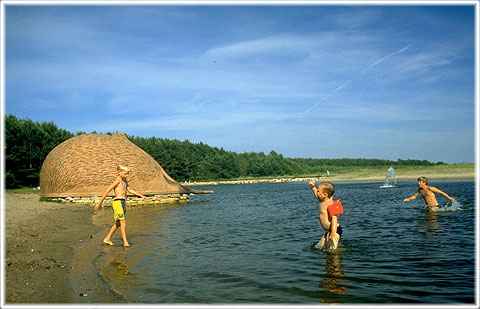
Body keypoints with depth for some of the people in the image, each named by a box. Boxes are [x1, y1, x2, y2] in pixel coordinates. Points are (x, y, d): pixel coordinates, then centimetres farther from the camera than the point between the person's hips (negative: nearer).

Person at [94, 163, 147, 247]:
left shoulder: (124, 179, 15)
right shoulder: (118, 180, -12)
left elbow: (129, 189, 26)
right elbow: (107, 190, -15)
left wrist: (141, 195, 23)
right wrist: (99, 203, -15)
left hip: (123, 203, 9)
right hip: (118, 202, -9)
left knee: (118, 223, 15)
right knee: (123, 222, -9)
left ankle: (107, 239, 26)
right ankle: (125, 242, -4)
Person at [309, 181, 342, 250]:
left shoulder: (330, 204, -19)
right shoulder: (323, 202, 10)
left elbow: (334, 218, -29)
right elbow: (317, 195, 33)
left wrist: (333, 232, -38)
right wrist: (313, 187, 22)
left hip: (335, 230, -10)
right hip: (328, 231, 10)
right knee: (318, 248, 15)